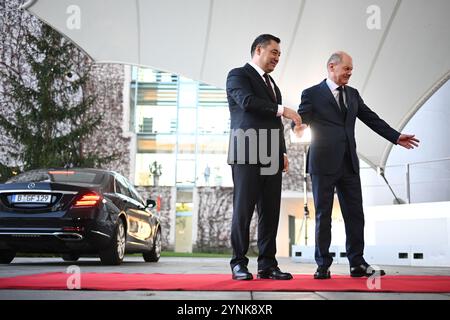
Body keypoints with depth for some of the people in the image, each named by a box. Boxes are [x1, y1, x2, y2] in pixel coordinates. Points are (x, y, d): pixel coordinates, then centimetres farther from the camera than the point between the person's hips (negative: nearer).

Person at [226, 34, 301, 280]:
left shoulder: (271, 83, 26)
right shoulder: (238, 75, 2)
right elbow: (247, 101, -18)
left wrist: (282, 152, 16)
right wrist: (281, 109, -16)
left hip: (271, 158, 7)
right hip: (247, 155, -7)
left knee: (270, 212, 4)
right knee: (243, 210, -3)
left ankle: (267, 265, 8)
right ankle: (239, 264, 4)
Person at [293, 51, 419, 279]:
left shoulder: (353, 94, 18)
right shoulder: (312, 94, 2)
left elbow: (371, 118, 18)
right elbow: (301, 118, -7)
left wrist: (396, 137, 11)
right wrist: (299, 126, -31)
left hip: (348, 164, 5)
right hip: (323, 163, -5)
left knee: (355, 214, 3)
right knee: (323, 215, 0)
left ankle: (357, 264, 10)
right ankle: (323, 266, 7)